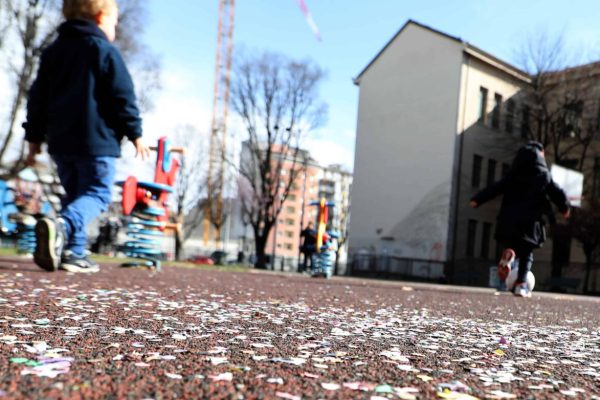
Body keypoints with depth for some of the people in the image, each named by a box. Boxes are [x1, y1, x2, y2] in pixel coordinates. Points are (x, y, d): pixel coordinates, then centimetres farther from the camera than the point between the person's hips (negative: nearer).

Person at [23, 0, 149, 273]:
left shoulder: (52, 52, 17)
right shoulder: (105, 51, -2)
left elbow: (37, 99, 15)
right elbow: (123, 98, -7)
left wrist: (34, 138, 19)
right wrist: (135, 133, -1)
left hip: (60, 141, 6)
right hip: (97, 140, -6)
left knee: (74, 194, 16)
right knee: (97, 193, -3)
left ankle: (73, 251, 11)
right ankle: (61, 226, -29)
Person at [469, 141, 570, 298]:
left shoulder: (513, 175, 7)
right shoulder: (544, 175, 4)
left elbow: (495, 188, 2)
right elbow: (558, 194, 6)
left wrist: (477, 200, 3)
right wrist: (564, 208, 25)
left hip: (510, 219, 1)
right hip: (531, 220, -1)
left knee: (512, 245, 16)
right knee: (527, 254, 9)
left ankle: (509, 254, -21)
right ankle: (521, 284, -3)